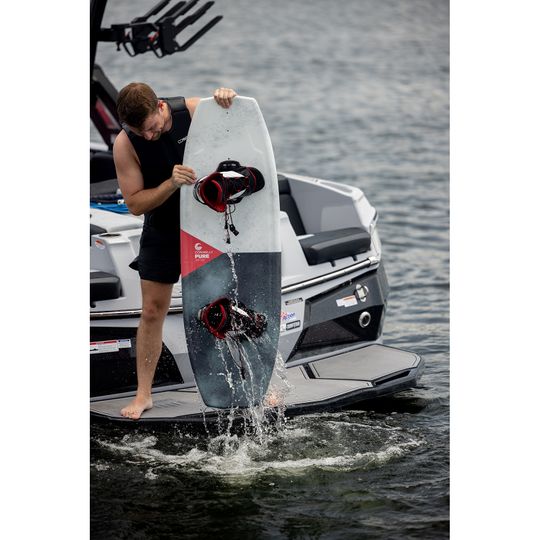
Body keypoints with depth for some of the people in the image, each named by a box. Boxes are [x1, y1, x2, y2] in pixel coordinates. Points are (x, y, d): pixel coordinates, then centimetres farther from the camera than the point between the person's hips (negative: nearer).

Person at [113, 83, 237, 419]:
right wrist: (172, 183, -33)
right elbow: (135, 203, -16)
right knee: (153, 311, 1)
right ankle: (144, 394, 12)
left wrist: (228, 100, -27)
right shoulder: (125, 144, -18)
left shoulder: (195, 110, -18)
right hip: (164, 231, 0)